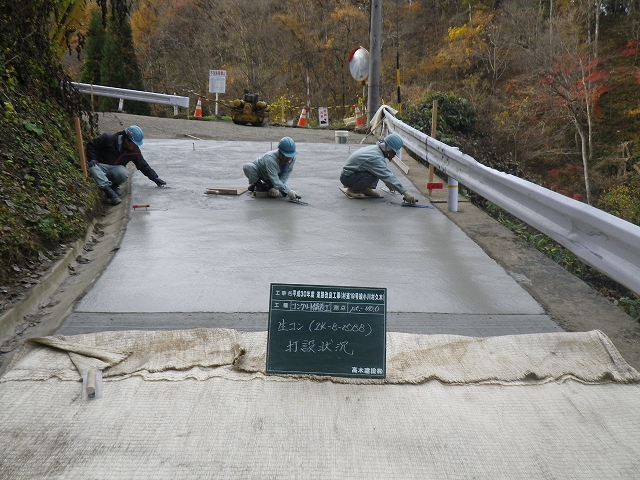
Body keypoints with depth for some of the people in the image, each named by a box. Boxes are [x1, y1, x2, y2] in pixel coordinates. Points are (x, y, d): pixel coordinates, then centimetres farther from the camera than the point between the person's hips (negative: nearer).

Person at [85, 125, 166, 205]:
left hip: (117, 170, 2)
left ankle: (114, 186, -4)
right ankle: (109, 191, -47)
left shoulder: (135, 151, -1)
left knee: (123, 173, -37)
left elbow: (143, 165, 11)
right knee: (93, 167, -39)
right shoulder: (108, 139, -12)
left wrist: (155, 178, 9)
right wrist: (92, 159, -16)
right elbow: (91, 145, -2)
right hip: (101, 166, -2)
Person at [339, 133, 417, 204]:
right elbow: (388, 176, -32)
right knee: (373, 176, -30)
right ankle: (351, 190, -11)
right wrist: (405, 192, -33)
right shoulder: (375, 157, -28)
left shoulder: (375, 148, 1)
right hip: (347, 177, -9)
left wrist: (387, 183, 31)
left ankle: (366, 189, 4)